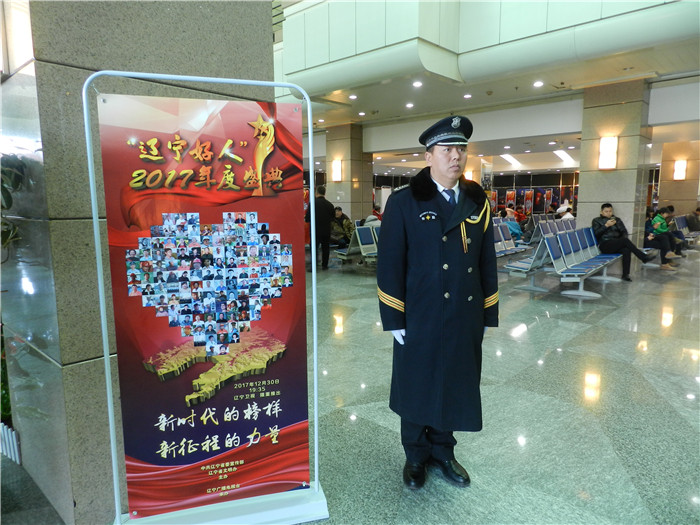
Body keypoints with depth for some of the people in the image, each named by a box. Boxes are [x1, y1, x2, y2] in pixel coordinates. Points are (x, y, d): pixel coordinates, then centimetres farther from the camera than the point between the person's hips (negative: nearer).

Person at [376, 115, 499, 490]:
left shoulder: (478, 202, 6)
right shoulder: (403, 202, -6)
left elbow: (487, 263, 8)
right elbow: (390, 265, -8)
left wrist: (488, 315, 6)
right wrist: (395, 319, -10)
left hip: (466, 321, 4)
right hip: (419, 319, -3)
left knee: (455, 387, 16)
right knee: (416, 388, 13)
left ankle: (442, 451, 40)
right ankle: (415, 455, 36)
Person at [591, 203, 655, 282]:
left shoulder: (617, 219, 24)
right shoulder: (596, 221, 12)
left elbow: (624, 231, 16)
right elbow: (596, 234, -5)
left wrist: (624, 238, -6)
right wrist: (606, 225, -14)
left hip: (617, 244, 4)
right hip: (604, 245, -4)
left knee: (626, 250, -32)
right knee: (625, 240, -30)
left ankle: (625, 275, -33)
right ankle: (643, 257, -24)